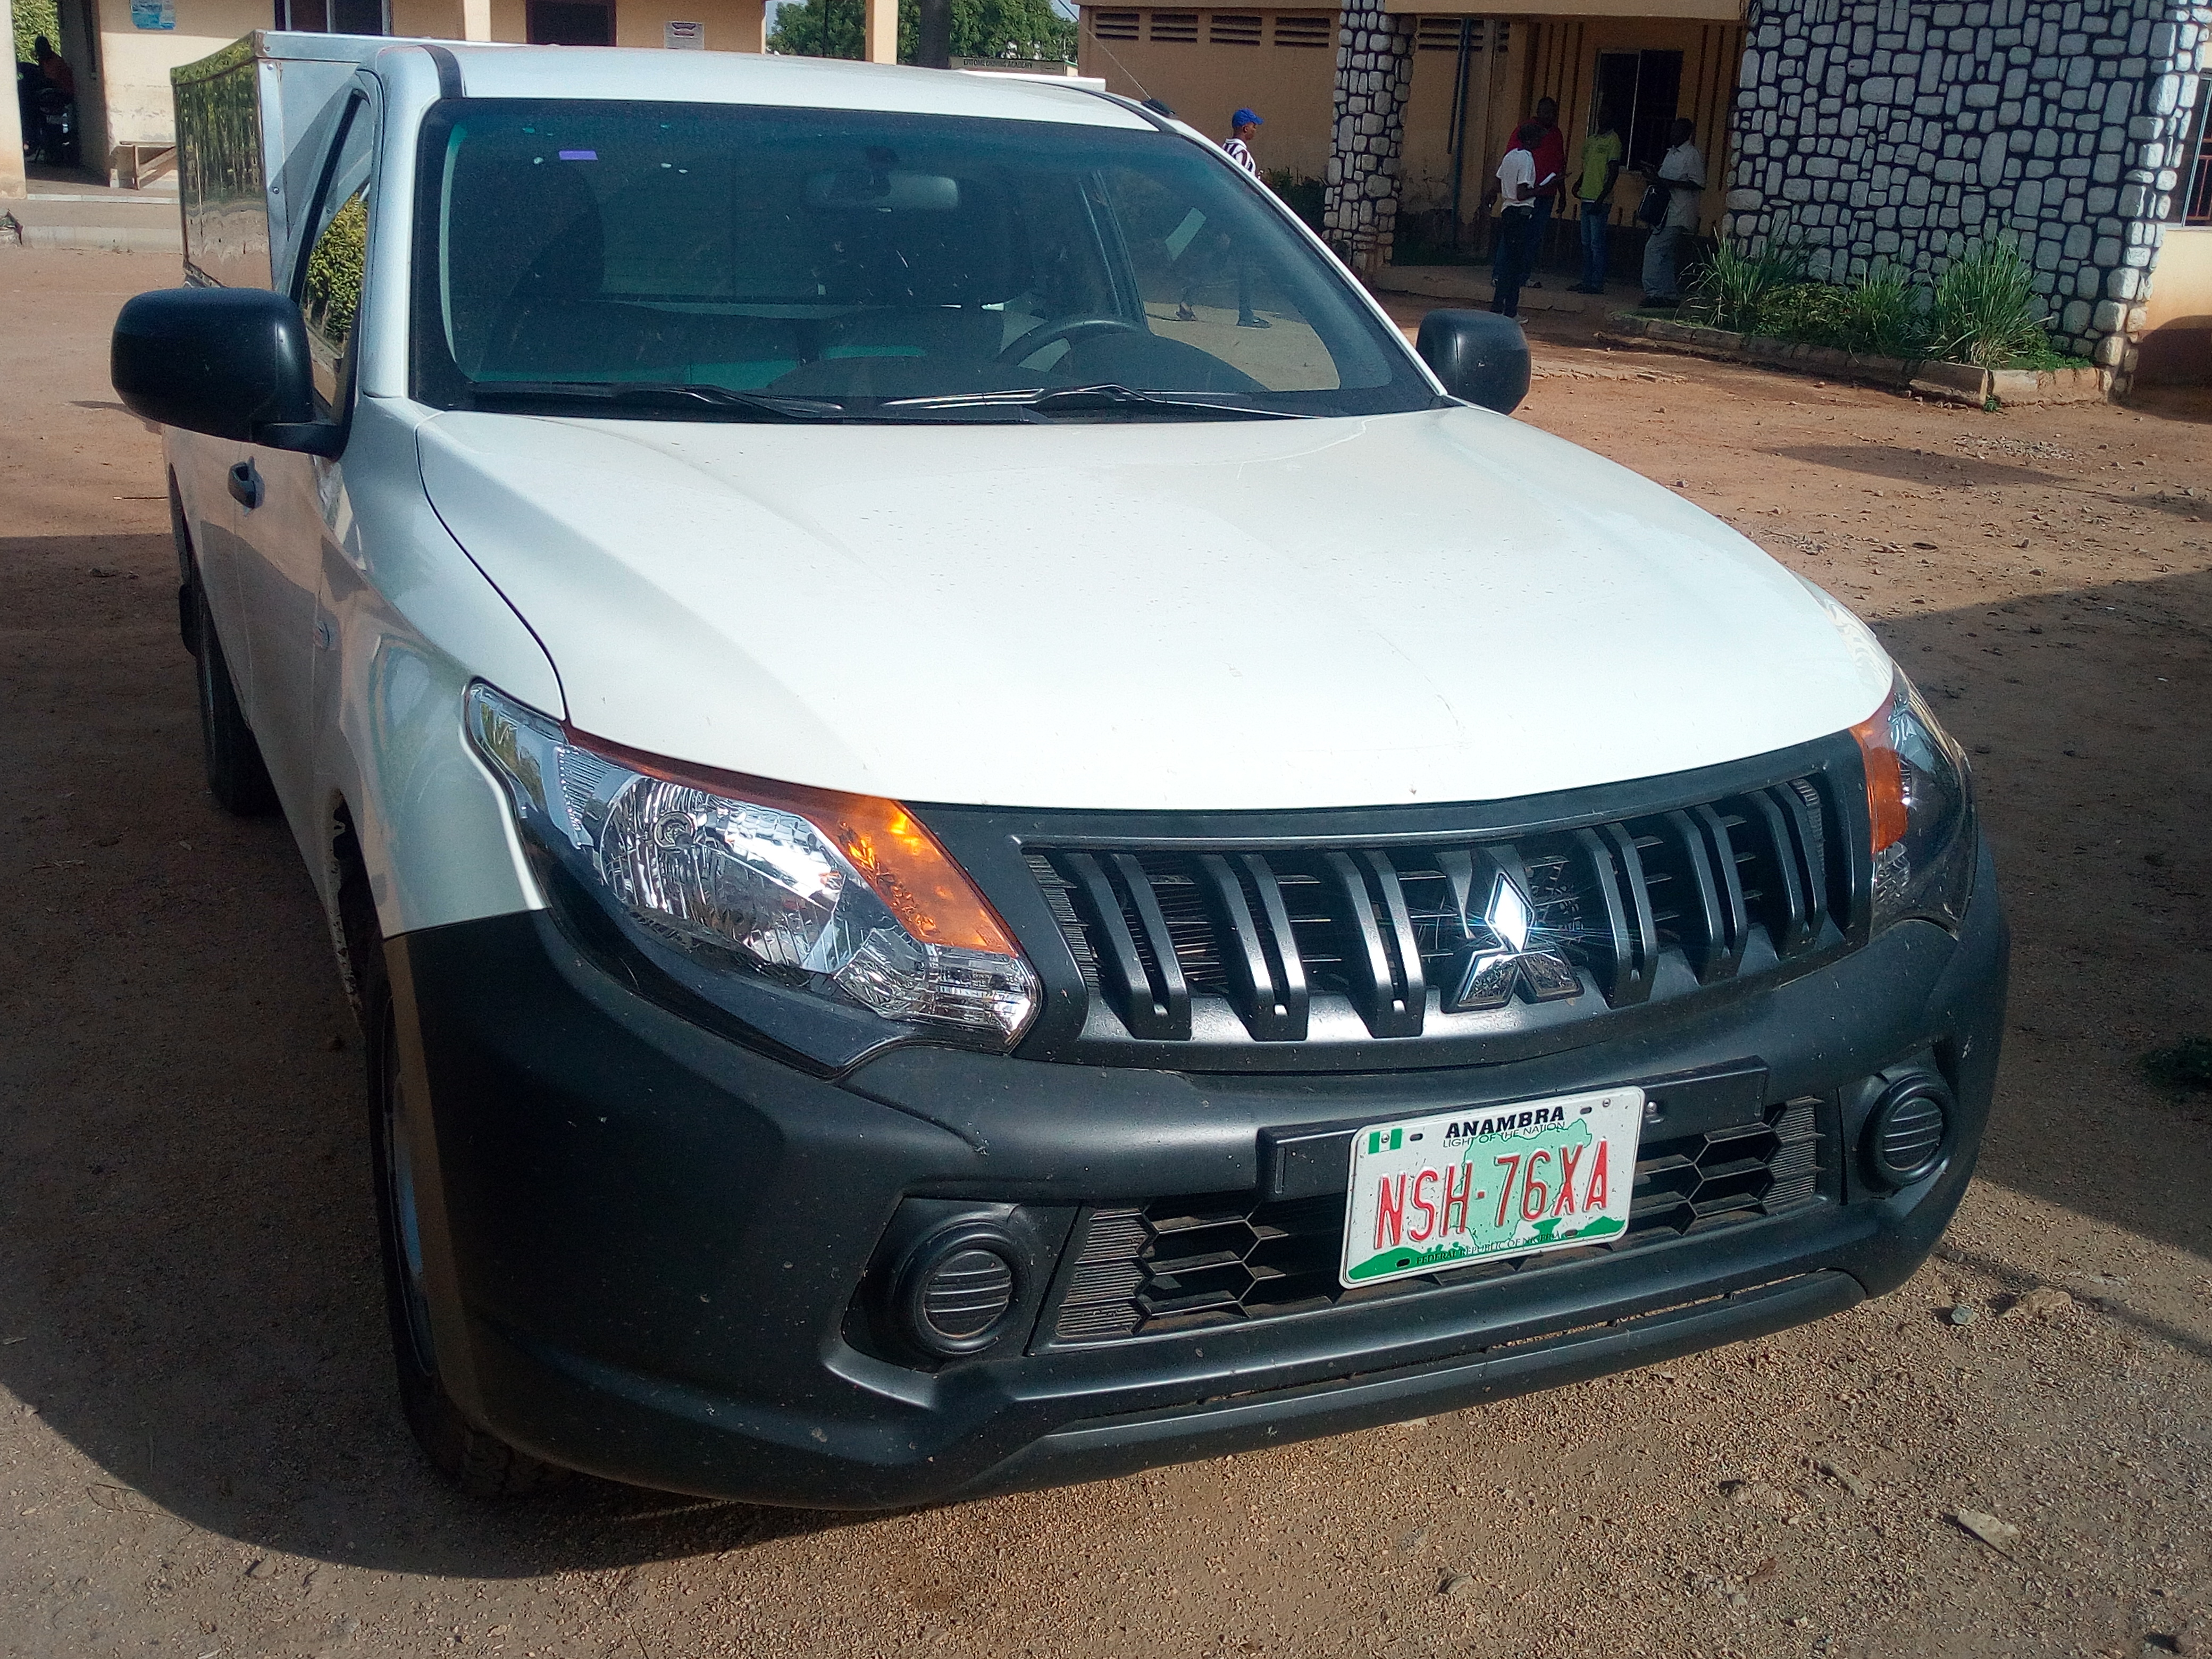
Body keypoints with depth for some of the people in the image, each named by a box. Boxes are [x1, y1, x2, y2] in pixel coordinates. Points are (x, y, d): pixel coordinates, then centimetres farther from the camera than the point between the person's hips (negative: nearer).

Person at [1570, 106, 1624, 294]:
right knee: (1586, 243, 10)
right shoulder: (1590, 140, 17)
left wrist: (1601, 198, -18)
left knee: (1597, 243, -8)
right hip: (1587, 198, 8)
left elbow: (1613, 173, -12)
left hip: (1600, 201, -8)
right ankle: (1587, 282, 16)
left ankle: (1597, 284, -5)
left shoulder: (1613, 141, -7)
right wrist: (1579, 183, 7)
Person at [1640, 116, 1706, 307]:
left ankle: (1655, 292, -18)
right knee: (1669, 256, 11)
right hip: (1667, 213, 10)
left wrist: (1666, 182, -21)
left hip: (1679, 217, -10)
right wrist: (1654, 176, 8)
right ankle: (1672, 296, 17)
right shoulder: (1671, 153, 19)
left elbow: (1698, 185, -17)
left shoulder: (1693, 156, -9)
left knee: (1655, 250, -18)